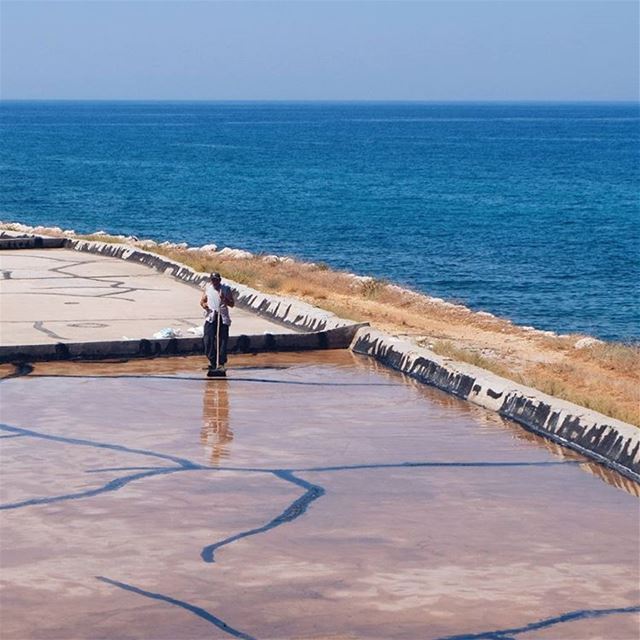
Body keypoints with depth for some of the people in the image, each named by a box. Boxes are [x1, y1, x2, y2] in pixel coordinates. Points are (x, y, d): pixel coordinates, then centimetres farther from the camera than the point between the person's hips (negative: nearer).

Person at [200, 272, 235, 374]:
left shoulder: (226, 289, -2)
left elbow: (232, 304, -2)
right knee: (208, 340, -5)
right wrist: (203, 304, -4)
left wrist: (225, 299, -20)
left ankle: (221, 364, 0)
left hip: (223, 318, -3)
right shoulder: (207, 288, 8)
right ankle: (212, 361, 12)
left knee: (222, 341, -4)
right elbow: (202, 300, 19)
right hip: (210, 317, 3)